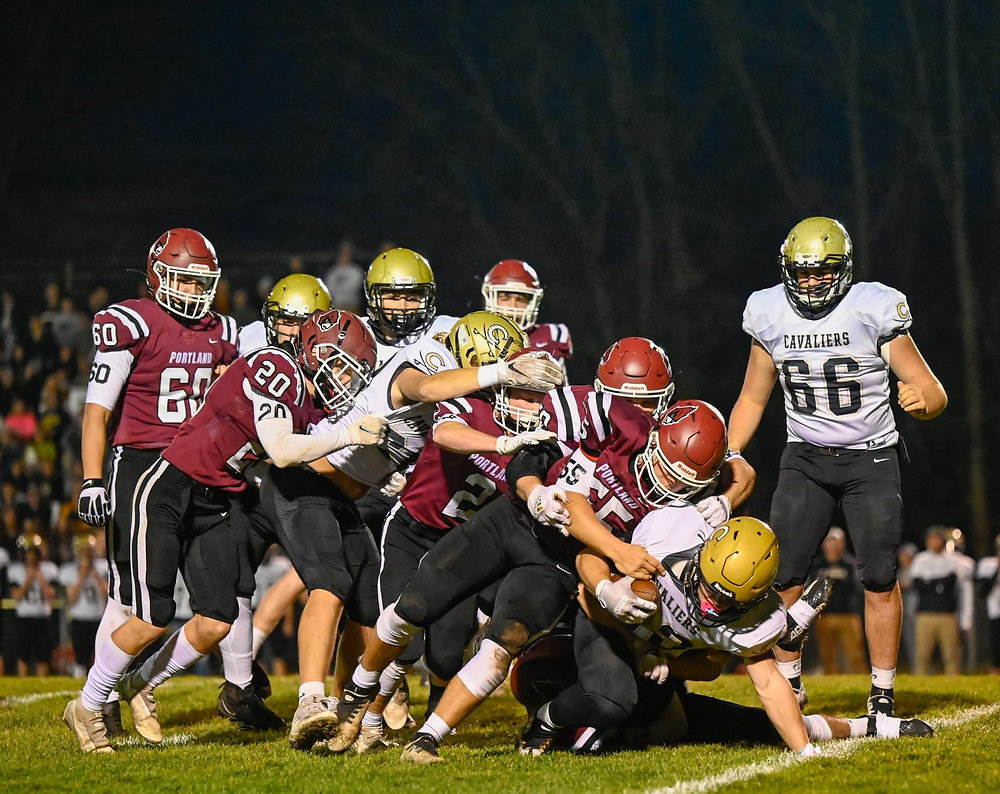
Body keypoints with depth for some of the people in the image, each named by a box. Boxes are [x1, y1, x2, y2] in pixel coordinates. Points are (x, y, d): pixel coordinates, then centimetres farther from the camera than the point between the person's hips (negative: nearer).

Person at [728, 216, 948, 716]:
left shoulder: (874, 310, -13)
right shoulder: (770, 316, -2)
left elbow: (933, 393, -10)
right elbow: (752, 399, 12)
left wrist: (922, 401, -34)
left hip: (871, 459, -3)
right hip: (805, 459, 3)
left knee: (879, 579, -7)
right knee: (783, 576, -6)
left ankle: (882, 696, 2)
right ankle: (788, 686, 9)